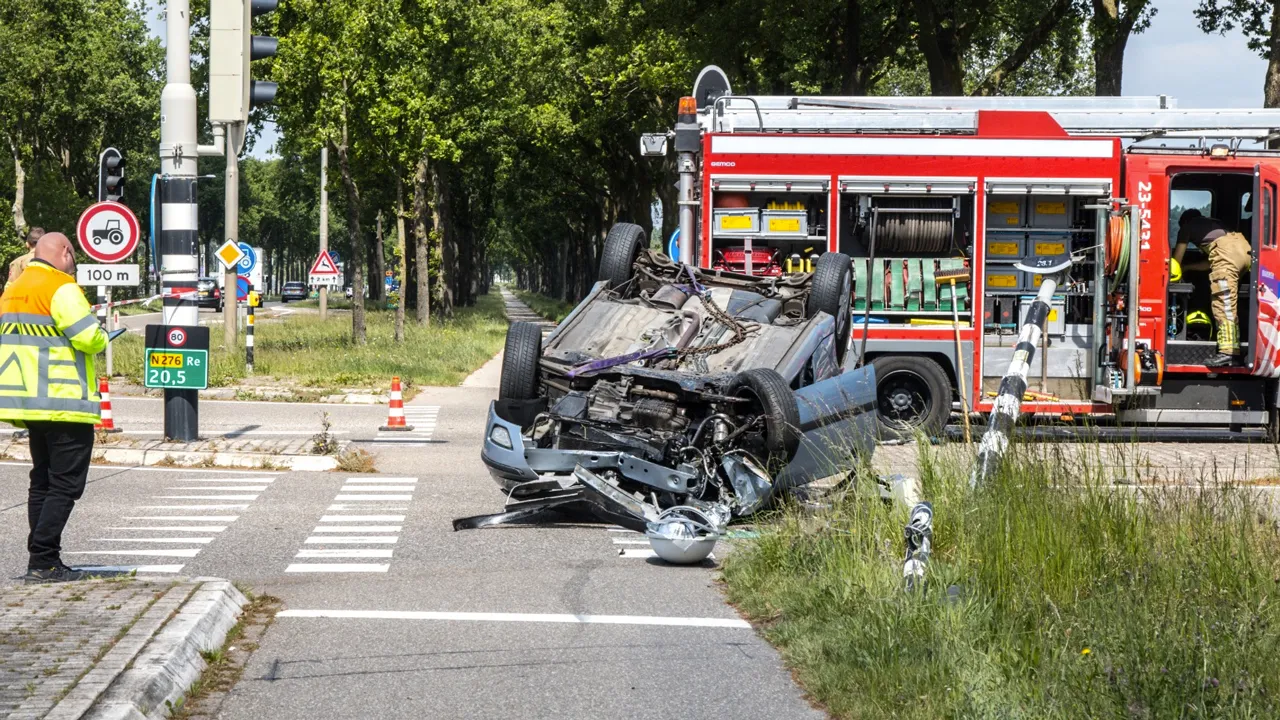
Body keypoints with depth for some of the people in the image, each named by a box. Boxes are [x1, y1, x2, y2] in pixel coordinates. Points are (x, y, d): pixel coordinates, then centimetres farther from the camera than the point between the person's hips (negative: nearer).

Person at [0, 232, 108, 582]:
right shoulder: (61, 287, -13)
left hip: (31, 403, 9)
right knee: (66, 484, -6)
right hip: (65, 404, -9)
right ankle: (43, 562, -11)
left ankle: (41, 561, 13)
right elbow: (88, 336, -20)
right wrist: (101, 340, 0)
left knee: (43, 481, 14)